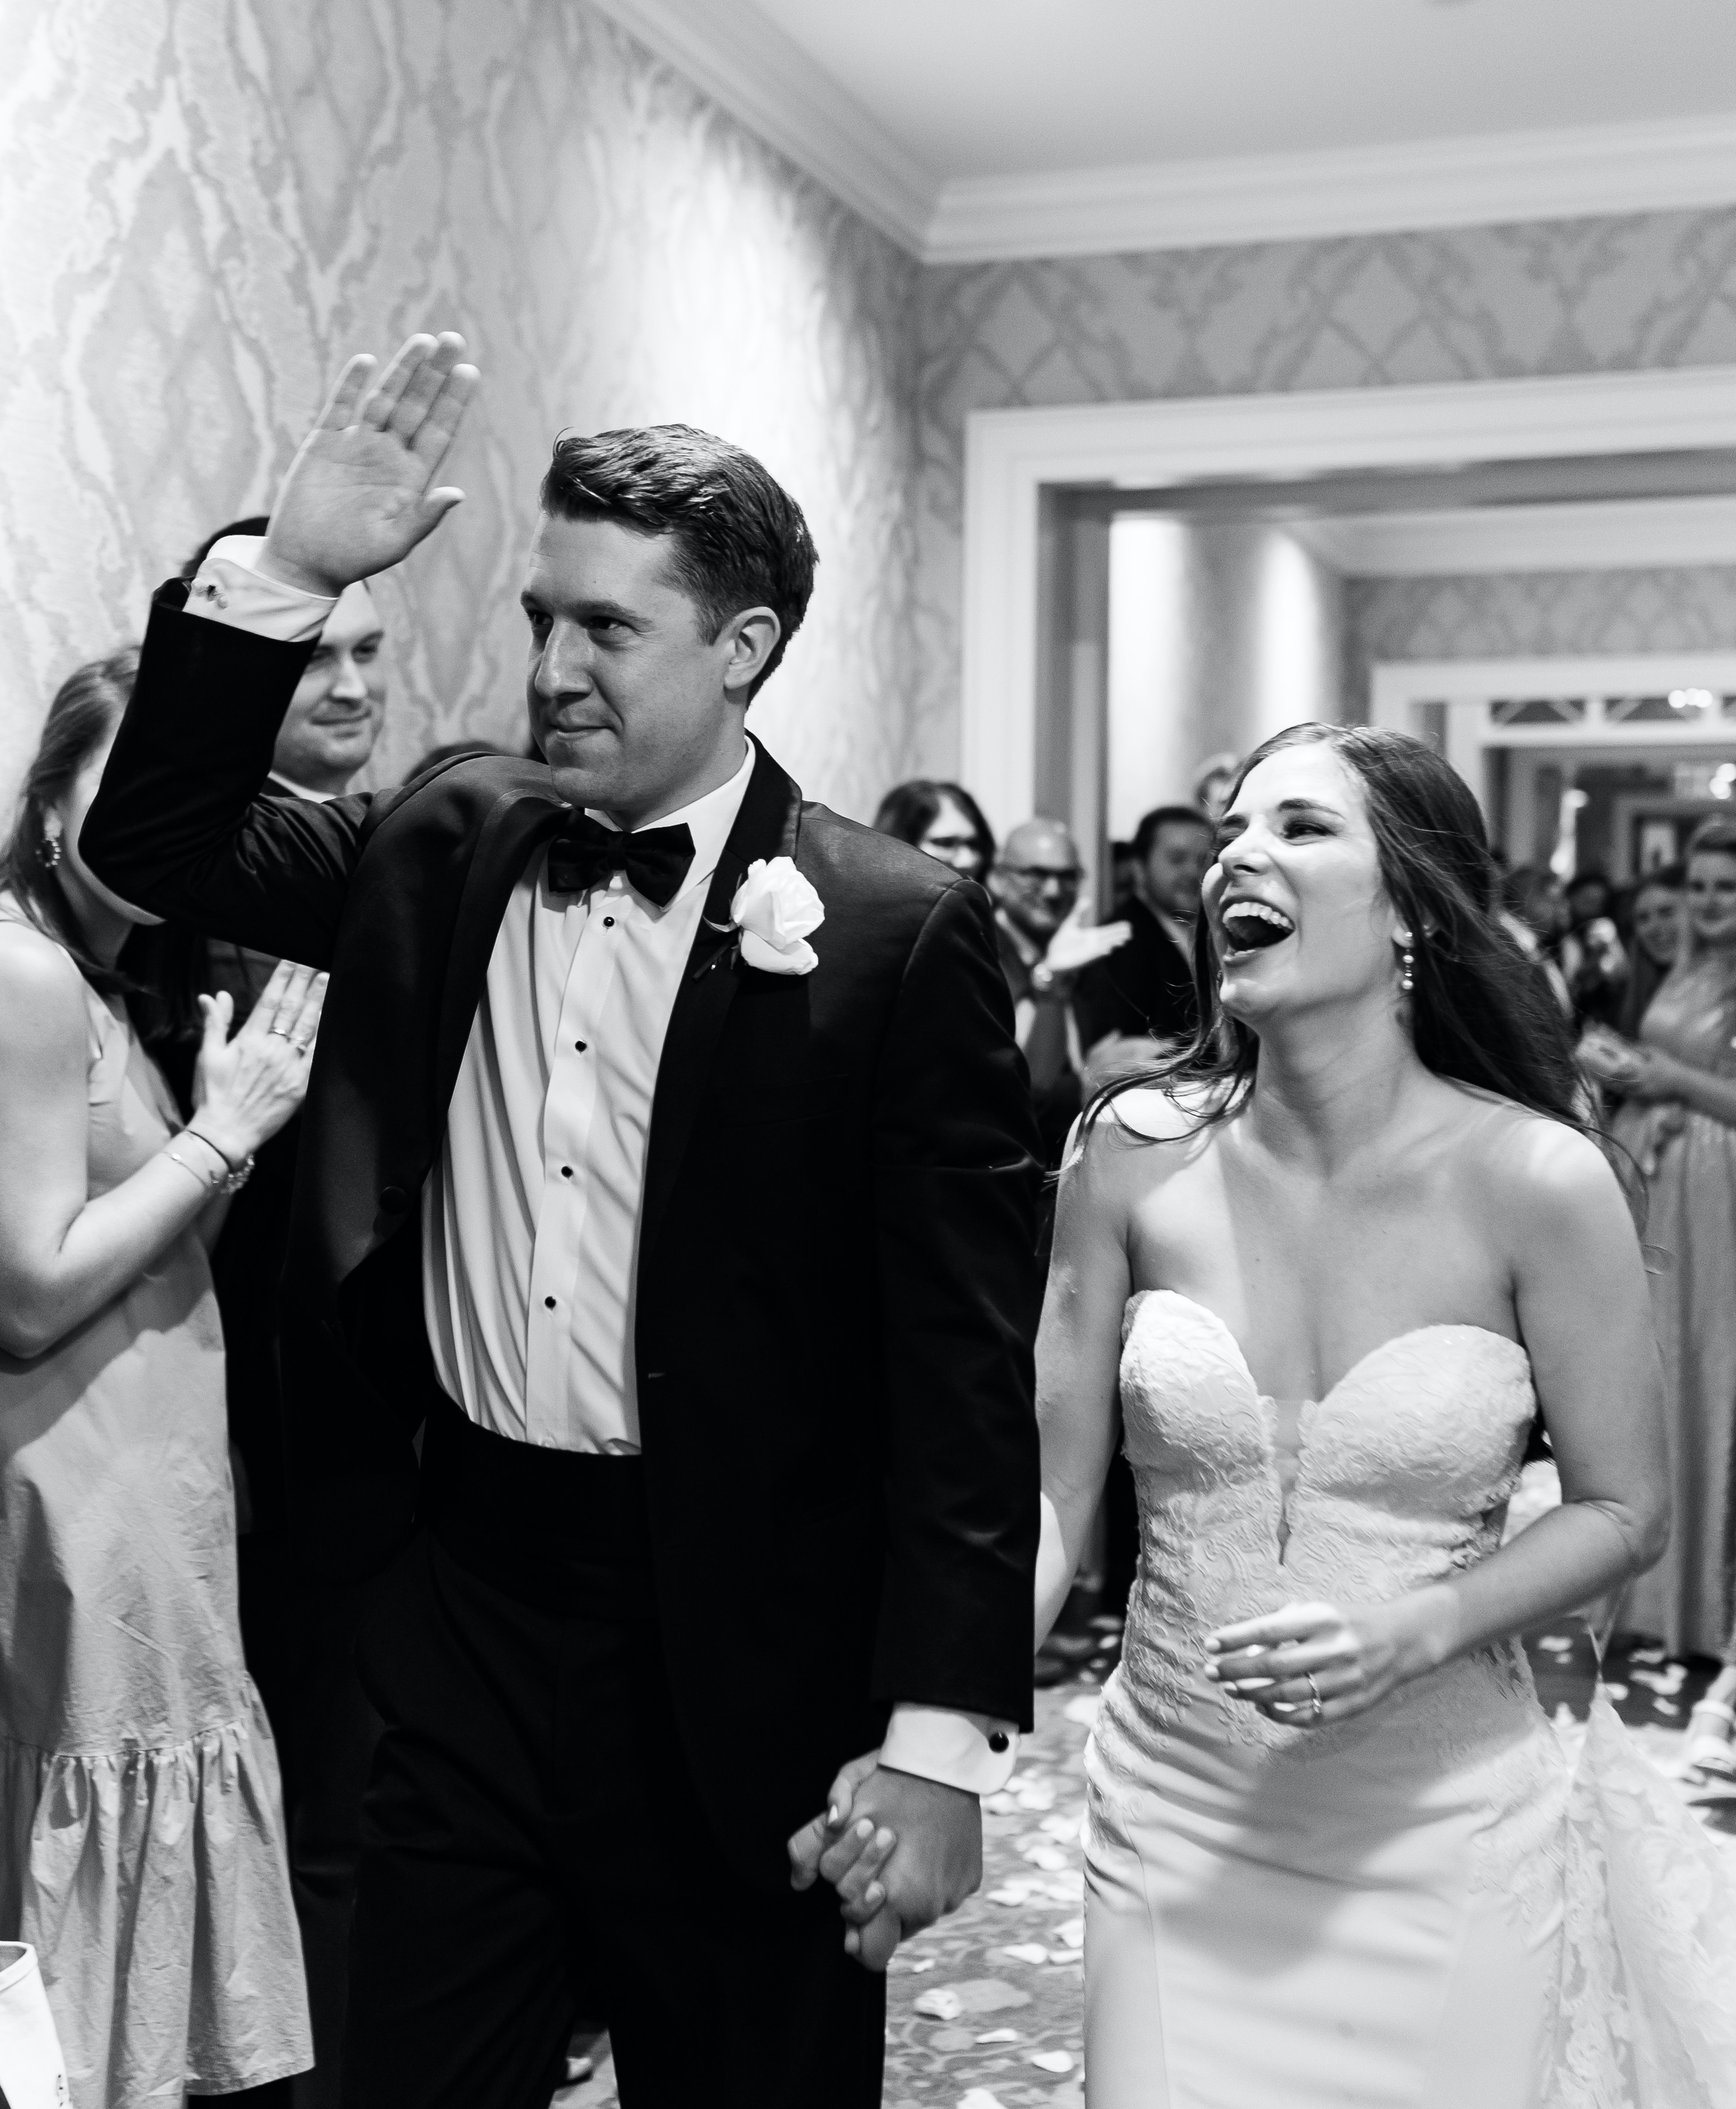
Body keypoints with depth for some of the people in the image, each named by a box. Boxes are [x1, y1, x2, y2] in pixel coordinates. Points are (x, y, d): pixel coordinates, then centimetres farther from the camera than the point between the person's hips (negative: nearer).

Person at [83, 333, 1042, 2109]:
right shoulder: (443, 850, 3)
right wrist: (286, 577, -6)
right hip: (457, 1607, 4)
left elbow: (967, 1368, -12)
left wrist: (941, 1740, -14)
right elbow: (159, 840, 7)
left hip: (741, 1651, -3)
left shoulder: (899, 934, -12)